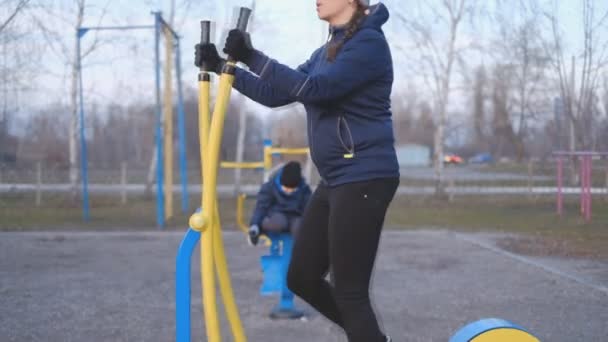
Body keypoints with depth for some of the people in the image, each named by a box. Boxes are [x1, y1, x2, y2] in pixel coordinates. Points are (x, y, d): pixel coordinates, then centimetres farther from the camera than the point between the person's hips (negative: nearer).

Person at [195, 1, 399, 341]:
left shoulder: (369, 41, -11)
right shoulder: (326, 52, 16)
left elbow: (315, 89, -23)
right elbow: (276, 94, 17)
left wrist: (252, 57, -22)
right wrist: (222, 66, 11)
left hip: (365, 179, -9)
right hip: (335, 181, 9)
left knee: (349, 290, -6)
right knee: (302, 277, 13)